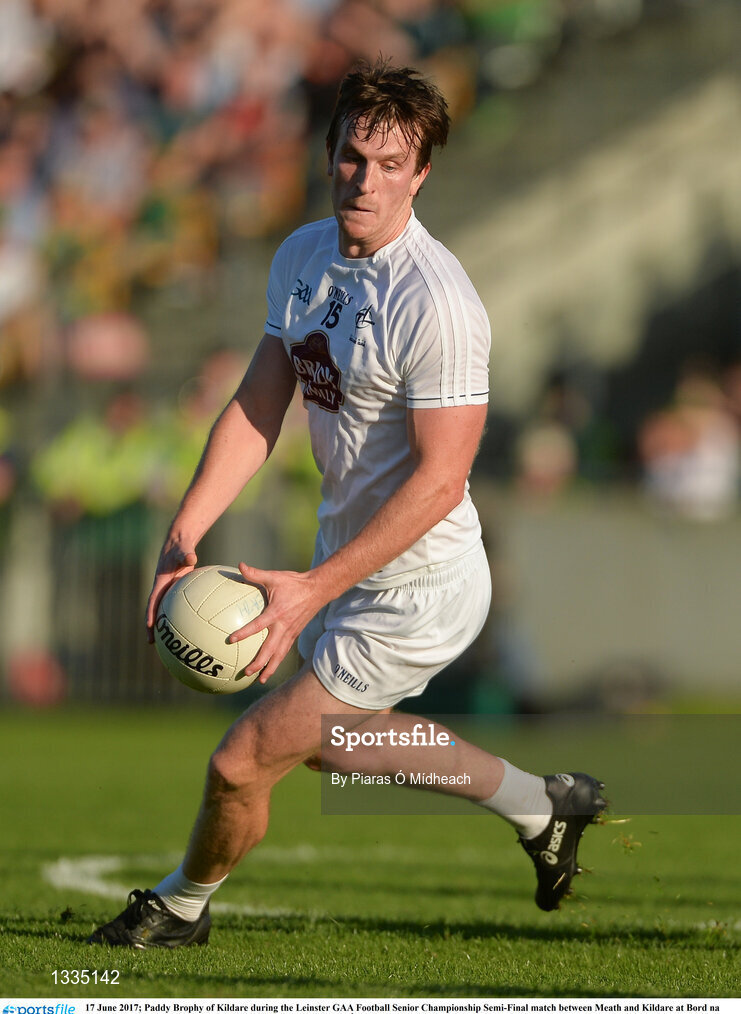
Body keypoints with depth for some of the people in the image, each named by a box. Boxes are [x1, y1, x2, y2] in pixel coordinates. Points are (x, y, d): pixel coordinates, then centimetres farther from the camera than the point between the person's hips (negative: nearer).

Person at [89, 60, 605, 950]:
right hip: (349, 560, 9)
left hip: (417, 591, -9)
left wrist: (313, 590, -28)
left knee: (245, 760, -2)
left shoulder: (435, 302, -27)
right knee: (328, 738, 30)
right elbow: (257, 408, 3)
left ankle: (182, 906, 29)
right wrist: (184, 532, -10)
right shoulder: (302, 257, -1)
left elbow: (439, 480, -27)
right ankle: (541, 805, 45)